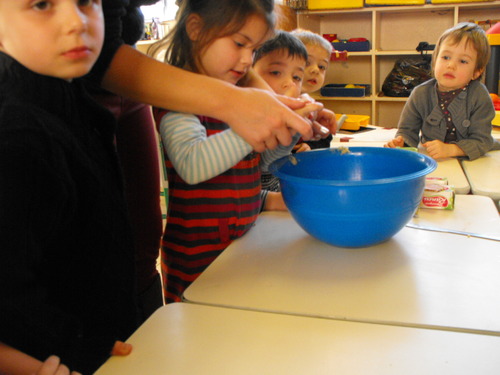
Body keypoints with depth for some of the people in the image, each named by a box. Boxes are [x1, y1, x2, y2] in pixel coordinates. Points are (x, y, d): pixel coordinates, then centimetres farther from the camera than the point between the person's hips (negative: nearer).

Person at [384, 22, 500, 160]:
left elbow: (481, 140, -16)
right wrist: (400, 142, -24)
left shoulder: (479, 96, -11)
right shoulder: (421, 94, -5)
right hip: (430, 164, 1)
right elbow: (408, 131, 0)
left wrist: (449, 149, -33)